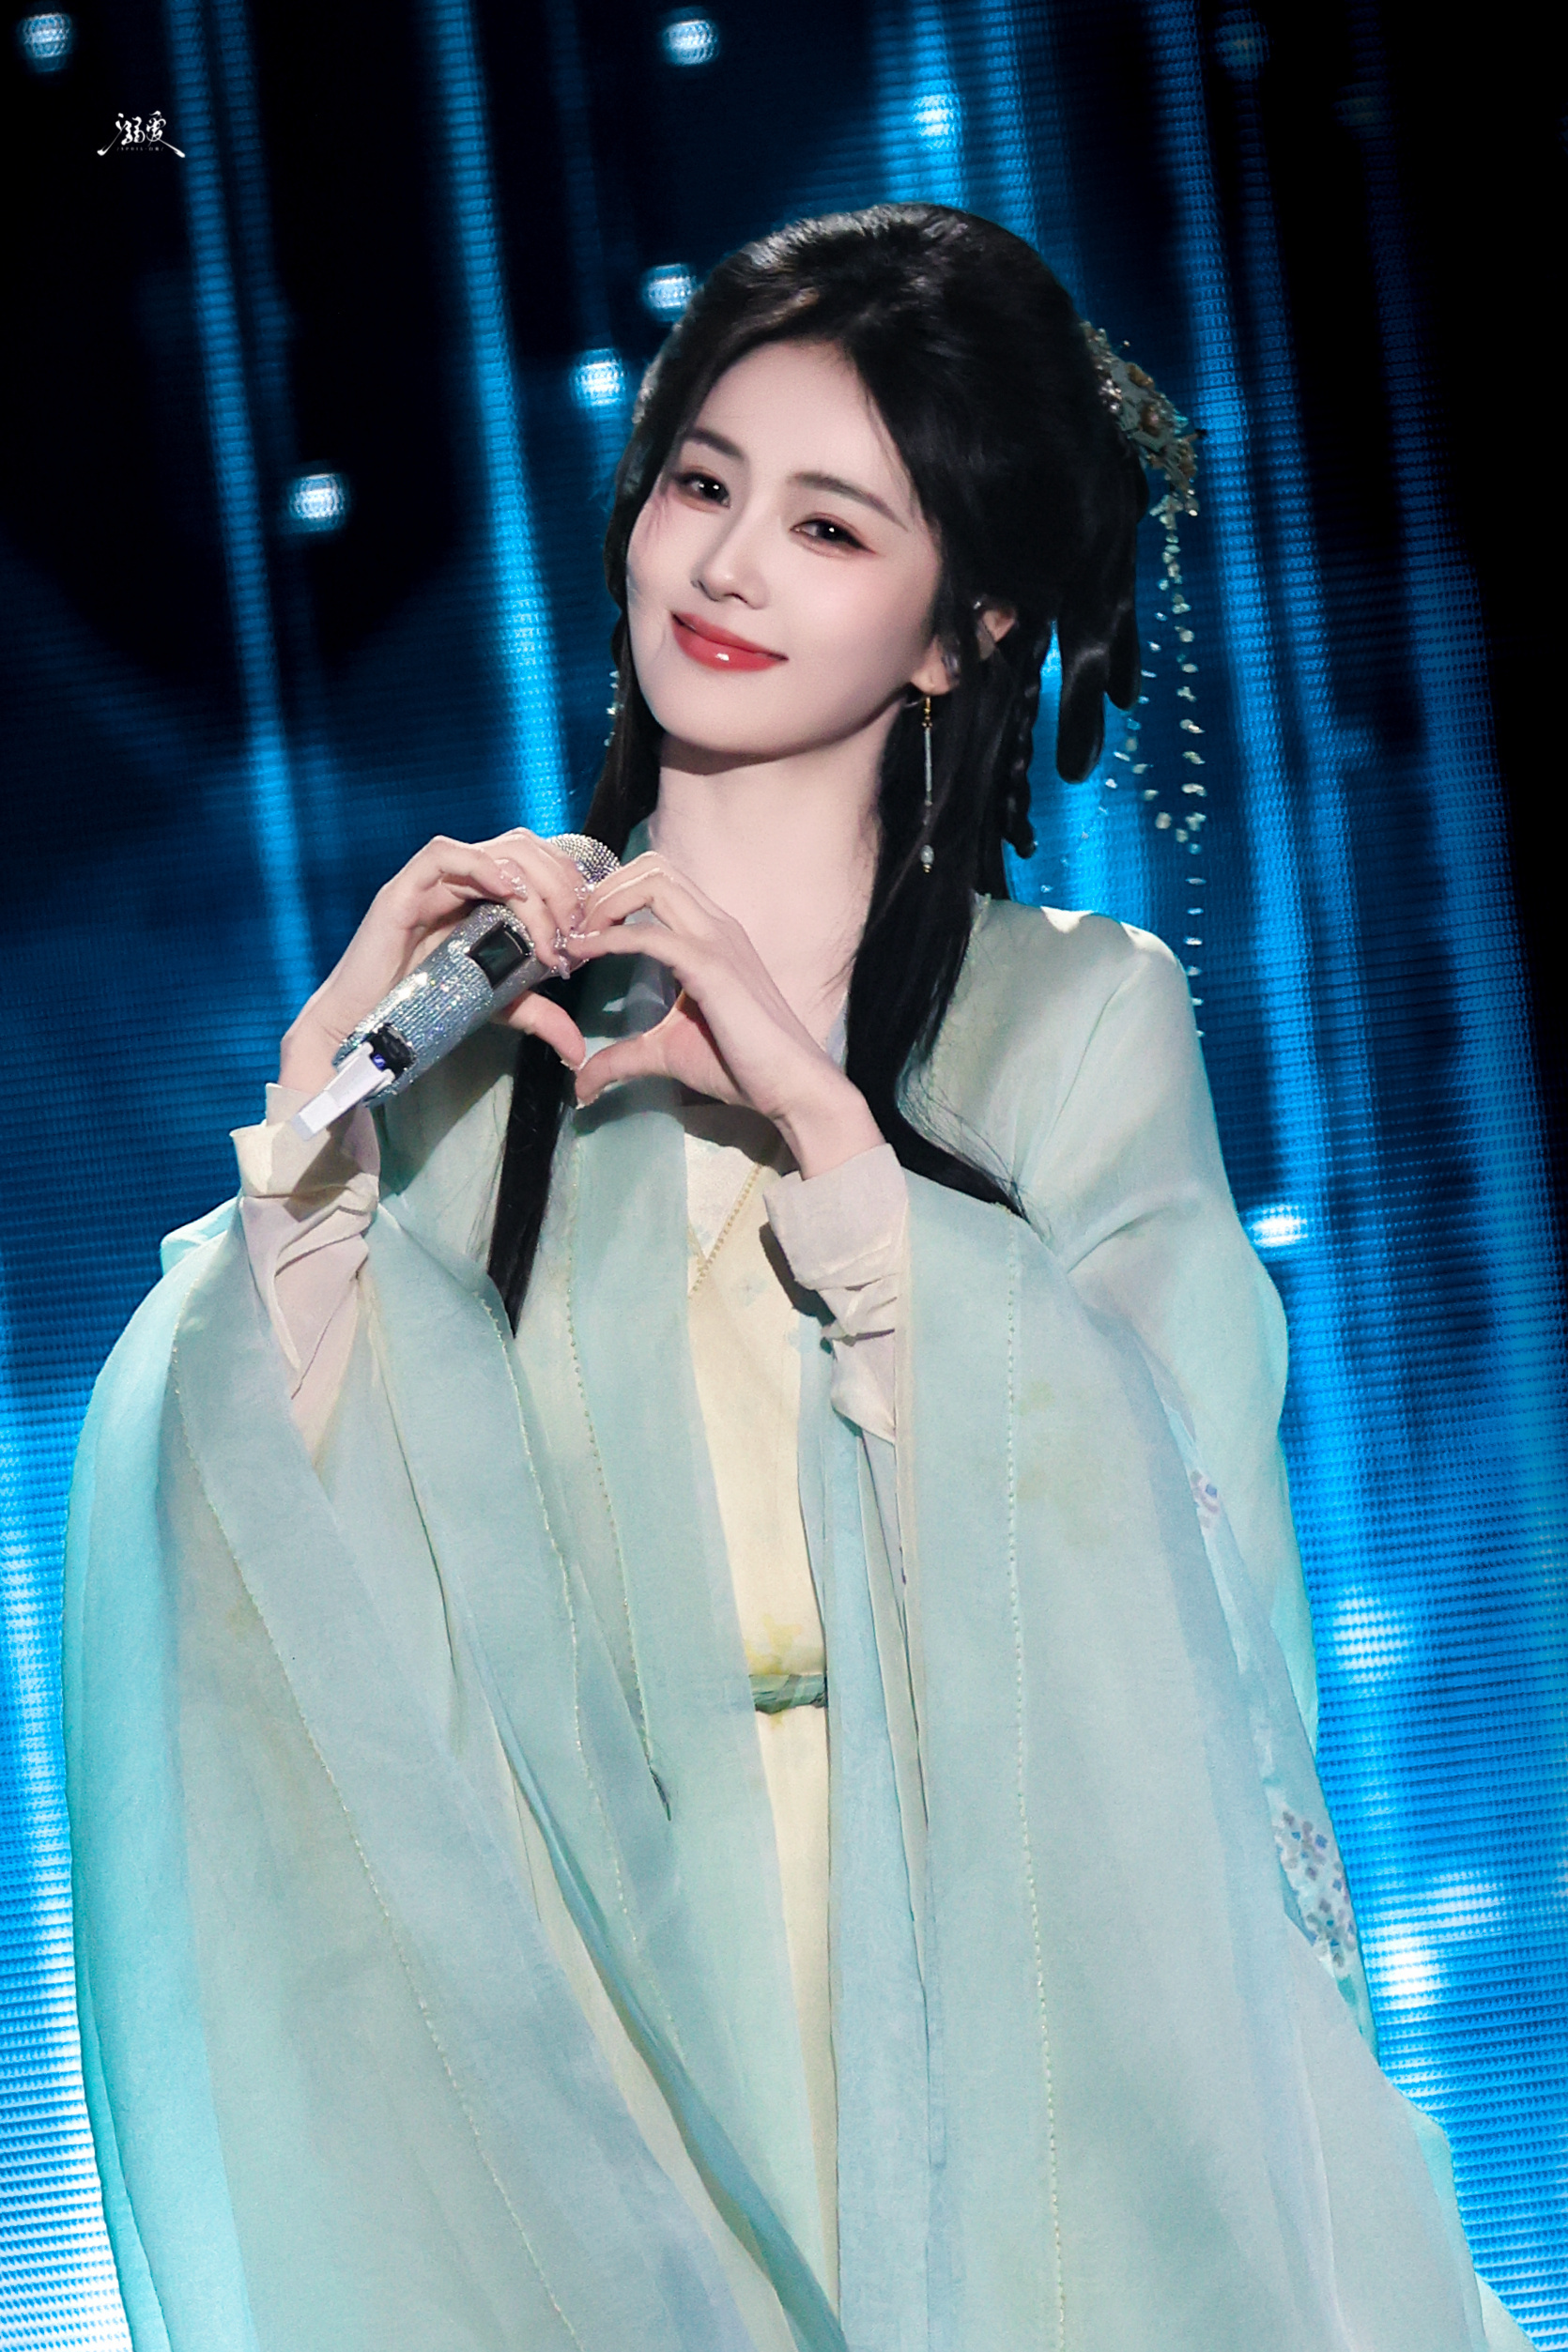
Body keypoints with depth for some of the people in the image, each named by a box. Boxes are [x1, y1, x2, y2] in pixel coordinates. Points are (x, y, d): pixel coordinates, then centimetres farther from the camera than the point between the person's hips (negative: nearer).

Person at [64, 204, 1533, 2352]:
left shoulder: (1082, 1010, 6)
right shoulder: (486, 1006, 9)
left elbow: (1157, 1530, -9)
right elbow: (285, 1541, 0)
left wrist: (816, 1121, -14)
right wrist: (323, 1086, -9)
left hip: (1005, 1988, 0)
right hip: (618, 1991, 1)